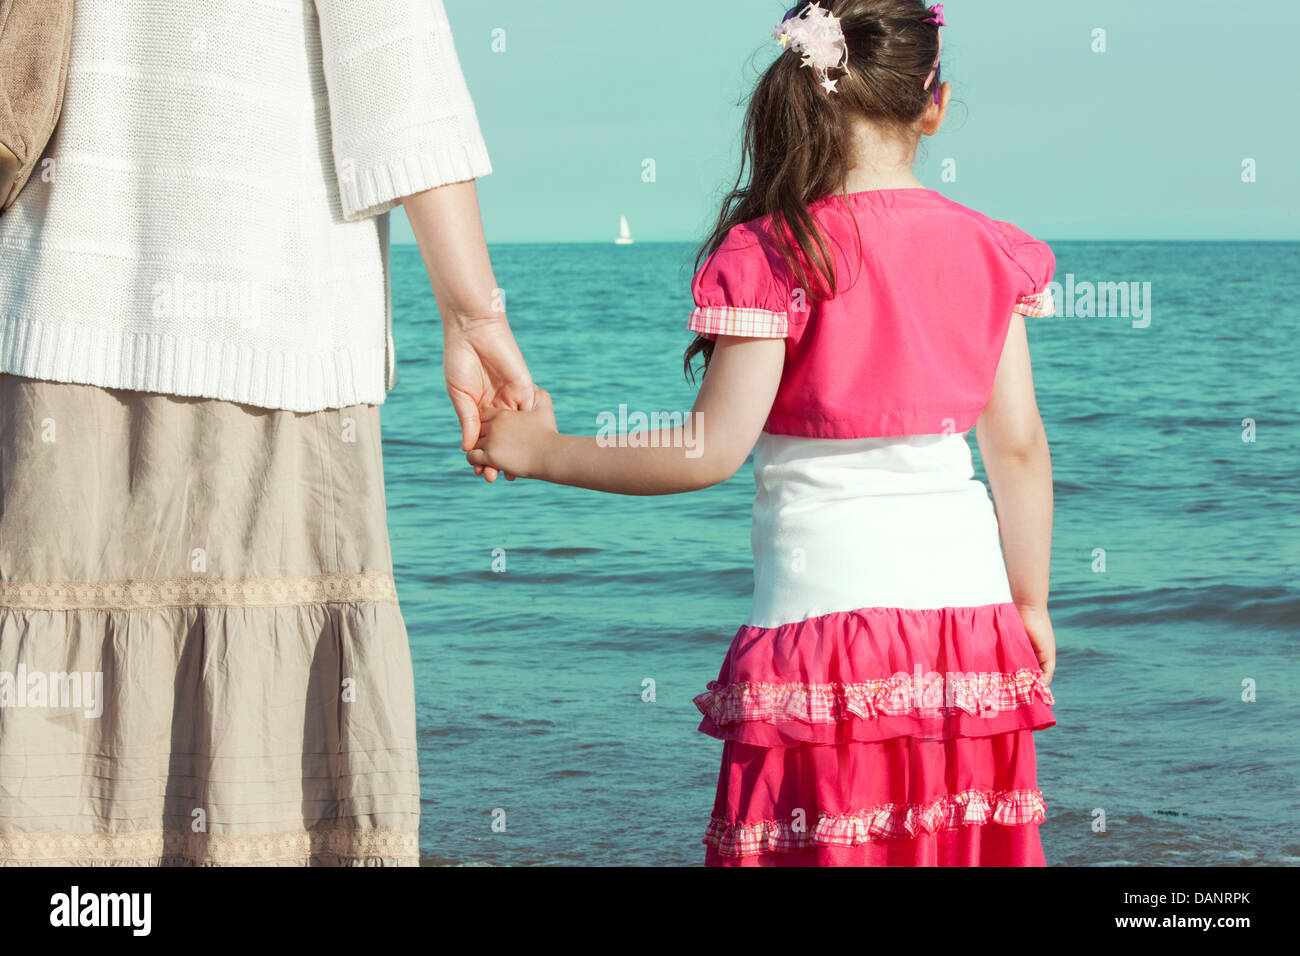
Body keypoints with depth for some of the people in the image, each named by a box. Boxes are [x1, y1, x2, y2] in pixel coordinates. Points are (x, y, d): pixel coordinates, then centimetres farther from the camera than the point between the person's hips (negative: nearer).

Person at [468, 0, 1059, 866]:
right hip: (967, 600, 4)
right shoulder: (983, 249, 5)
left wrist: (540, 452, -1)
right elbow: (1019, 448, 6)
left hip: (825, 596, -4)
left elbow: (713, 450, -12)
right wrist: (1030, 604, 16)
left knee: (819, 841, 1)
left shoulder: (772, 255, -9)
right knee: (966, 836, 10)